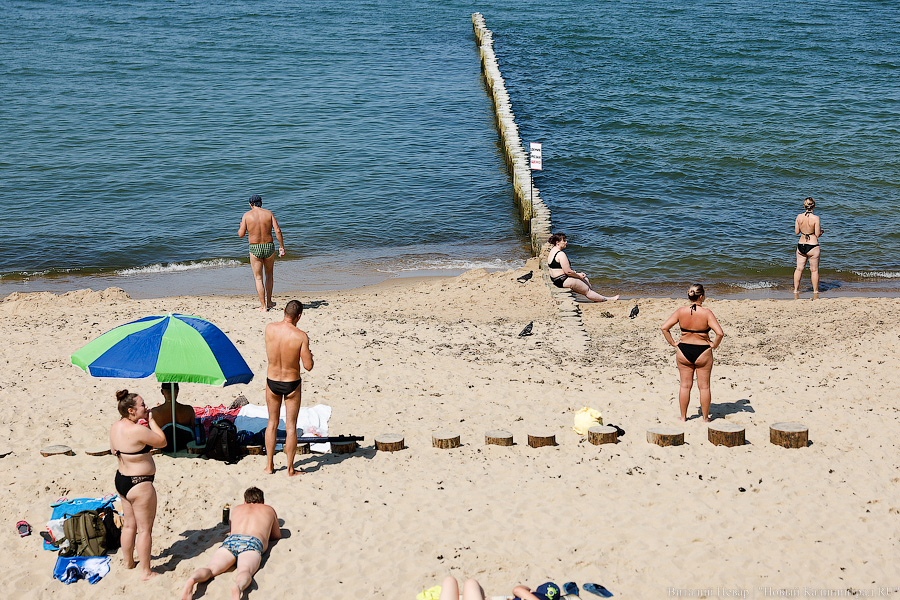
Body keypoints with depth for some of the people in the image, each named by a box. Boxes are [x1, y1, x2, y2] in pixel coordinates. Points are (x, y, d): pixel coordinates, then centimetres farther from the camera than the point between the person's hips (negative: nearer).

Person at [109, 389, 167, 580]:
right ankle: (146, 572, 11)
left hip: (121, 479, 9)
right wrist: (151, 420, -9)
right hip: (139, 484, -9)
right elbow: (162, 441, -16)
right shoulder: (137, 430, -27)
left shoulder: (116, 426, 1)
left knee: (129, 524, 24)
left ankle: (128, 561, 40)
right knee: (145, 529, 3)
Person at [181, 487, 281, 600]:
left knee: (210, 569, -17)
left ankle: (192, 579, -52)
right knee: (244, 571, -30)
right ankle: (238, 587, -66)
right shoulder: (269, 510, 35)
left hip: (230, 540, 2)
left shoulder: (236, 509, 39)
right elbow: (277, 535, 46)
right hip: (253, 543, -2)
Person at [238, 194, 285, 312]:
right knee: (269, 274, 23)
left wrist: (241, 226, 16)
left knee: (258, 278, 5)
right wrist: (281, 246, 0)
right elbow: (277, 230, -7)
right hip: (269, 246, 2)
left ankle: (263, 306, 3)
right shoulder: (269, 213, 0)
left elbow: (241, 234, -5)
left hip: (255, 249, -2)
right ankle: (269, 301, 26)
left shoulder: (247, 215, -4)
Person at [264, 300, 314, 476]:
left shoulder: (269, 328, -11)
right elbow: (308, 366, -16)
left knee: (272, 423, 19)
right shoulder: (301, 336, -21)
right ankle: (290, 469, 15)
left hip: (272, 382, 3)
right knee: (291, 426, 8)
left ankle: (269, 465, 24)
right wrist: (309, 356, 4)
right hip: (292, 384, -3)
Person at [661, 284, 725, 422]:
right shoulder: (706, 313, -15)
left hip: (683, 351, 2)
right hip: (703, 352, -2)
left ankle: (683, 416, 21)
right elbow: (720, 333, -23)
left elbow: (664, 328, -8)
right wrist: (714, 345, -7)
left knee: (685, 385, 13)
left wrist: (673, 343, 0)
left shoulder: (681, 311, -7)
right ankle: (705, 418, 18)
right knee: (704, 386, 10)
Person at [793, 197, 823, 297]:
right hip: (813, 246, -3)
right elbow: (817, 234, -12)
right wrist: (820, 230, 9)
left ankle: (796, 290, 18)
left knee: (799, 269, 14)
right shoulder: (815, 218, -15)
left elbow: (796, 232, 3)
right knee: (814, 270, 9)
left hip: (801, 245, 3)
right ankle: (815, 292, 17)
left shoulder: (799, 217, -4)